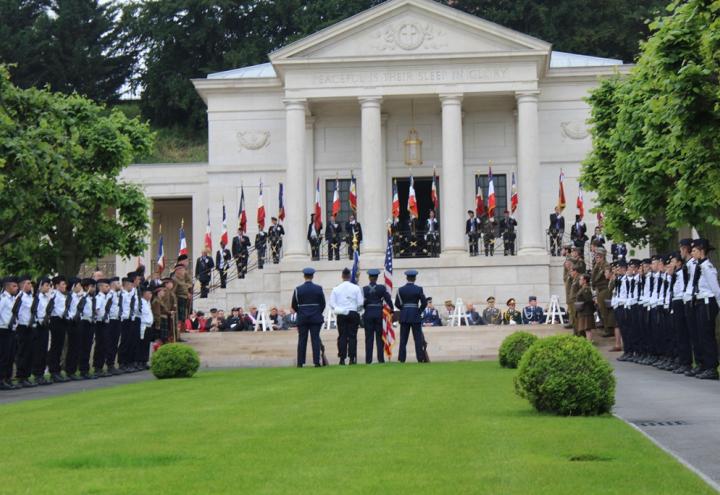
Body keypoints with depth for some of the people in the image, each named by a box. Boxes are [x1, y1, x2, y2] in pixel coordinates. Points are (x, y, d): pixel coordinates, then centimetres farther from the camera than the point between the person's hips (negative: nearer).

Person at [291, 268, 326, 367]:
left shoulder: (298, 289, -3)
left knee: (302, 340, 3)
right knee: (315, 339, 1)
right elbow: (323, 304, 2)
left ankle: (300, 363, 2)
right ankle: (316, 362, -4)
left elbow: (294, 305, 2)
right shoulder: (318, 288, -2)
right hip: (316, 318, 0)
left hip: (302, 318, 0)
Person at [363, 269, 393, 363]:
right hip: (379, 313, 0)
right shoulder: (382, 288, -3)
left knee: (369, 338, 4)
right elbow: (388, 300, -3)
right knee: (379, 337, 6)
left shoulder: (364, 289, -3)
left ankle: (368, 359, 2)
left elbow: (362, 303, -4)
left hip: (368, 314, 0)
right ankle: (381, 358, 3)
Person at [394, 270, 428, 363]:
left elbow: (397, 304, 0)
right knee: (418, 338, 2)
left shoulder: (401, 290, 0)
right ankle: (420, 358, -1)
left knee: (403, 338, 4)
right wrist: (419, 311, 8)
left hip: (404, 316, 2)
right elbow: (424, 303, -5)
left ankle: (401, 358, 2)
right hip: (415, 316, -2)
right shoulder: (418, 289, -5)